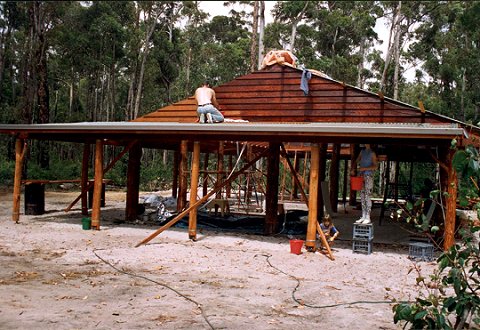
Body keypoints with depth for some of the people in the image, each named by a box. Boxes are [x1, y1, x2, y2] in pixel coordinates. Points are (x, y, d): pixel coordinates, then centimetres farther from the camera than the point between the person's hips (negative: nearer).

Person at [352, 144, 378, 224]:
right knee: (362, 197, 7)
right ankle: (363, 217, 13)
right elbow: (357, 161, 21)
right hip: (361, 175, 6)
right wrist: (353, 169, 5)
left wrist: (364, 168, -18)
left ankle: (368, 218, -9)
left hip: (369, 176, -6)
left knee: (368, 197, -10)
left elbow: (375, 166, -8)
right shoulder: (362, 151, 15)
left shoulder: (372, 153, -3)